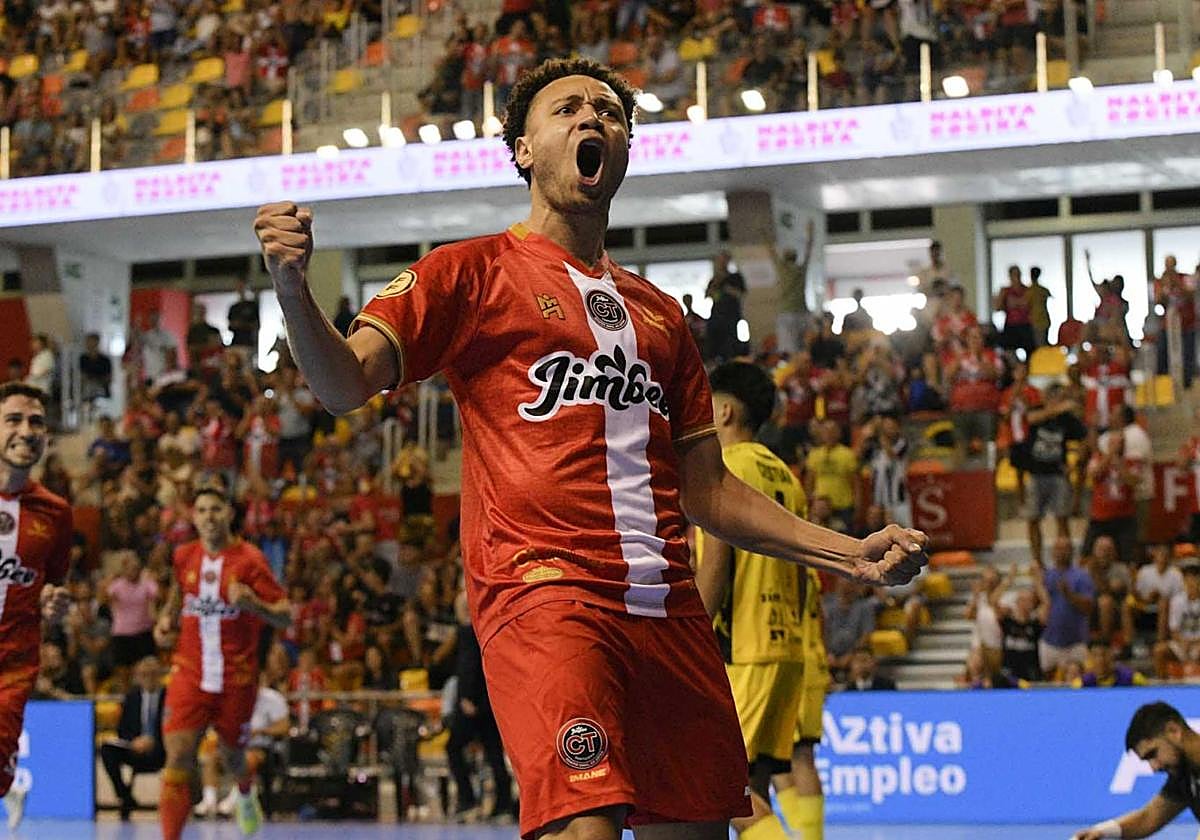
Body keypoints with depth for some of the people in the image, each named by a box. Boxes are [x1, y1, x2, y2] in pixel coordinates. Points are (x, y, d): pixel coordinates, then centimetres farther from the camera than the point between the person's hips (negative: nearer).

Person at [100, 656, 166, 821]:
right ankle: (125, 799, -21)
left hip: (159, 750, -4)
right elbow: (122, 728, 11)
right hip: (135, 744, 4)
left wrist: (152, 740, -21)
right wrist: (135, 741, -10)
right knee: (108, 748, -24)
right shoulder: (132, 696, 12)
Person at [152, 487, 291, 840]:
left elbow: (285, 616, -10)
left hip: (236, 677, -2)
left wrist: (252, 603, -29)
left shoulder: (249, 559, -9)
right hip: (189, 672, 2)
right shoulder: (184, 557, 4)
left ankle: (246, 793, 53)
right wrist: (165, 620, 8)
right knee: (178, 755, -15)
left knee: (232, 754, 15)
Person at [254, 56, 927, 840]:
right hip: (542, 592, -6)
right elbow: (345, 385, -4)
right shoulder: (472, 272, 8)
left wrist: (851, 554, 18)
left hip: (667, 608, 6)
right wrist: (293, 286, -23)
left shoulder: (658, 312, 23)